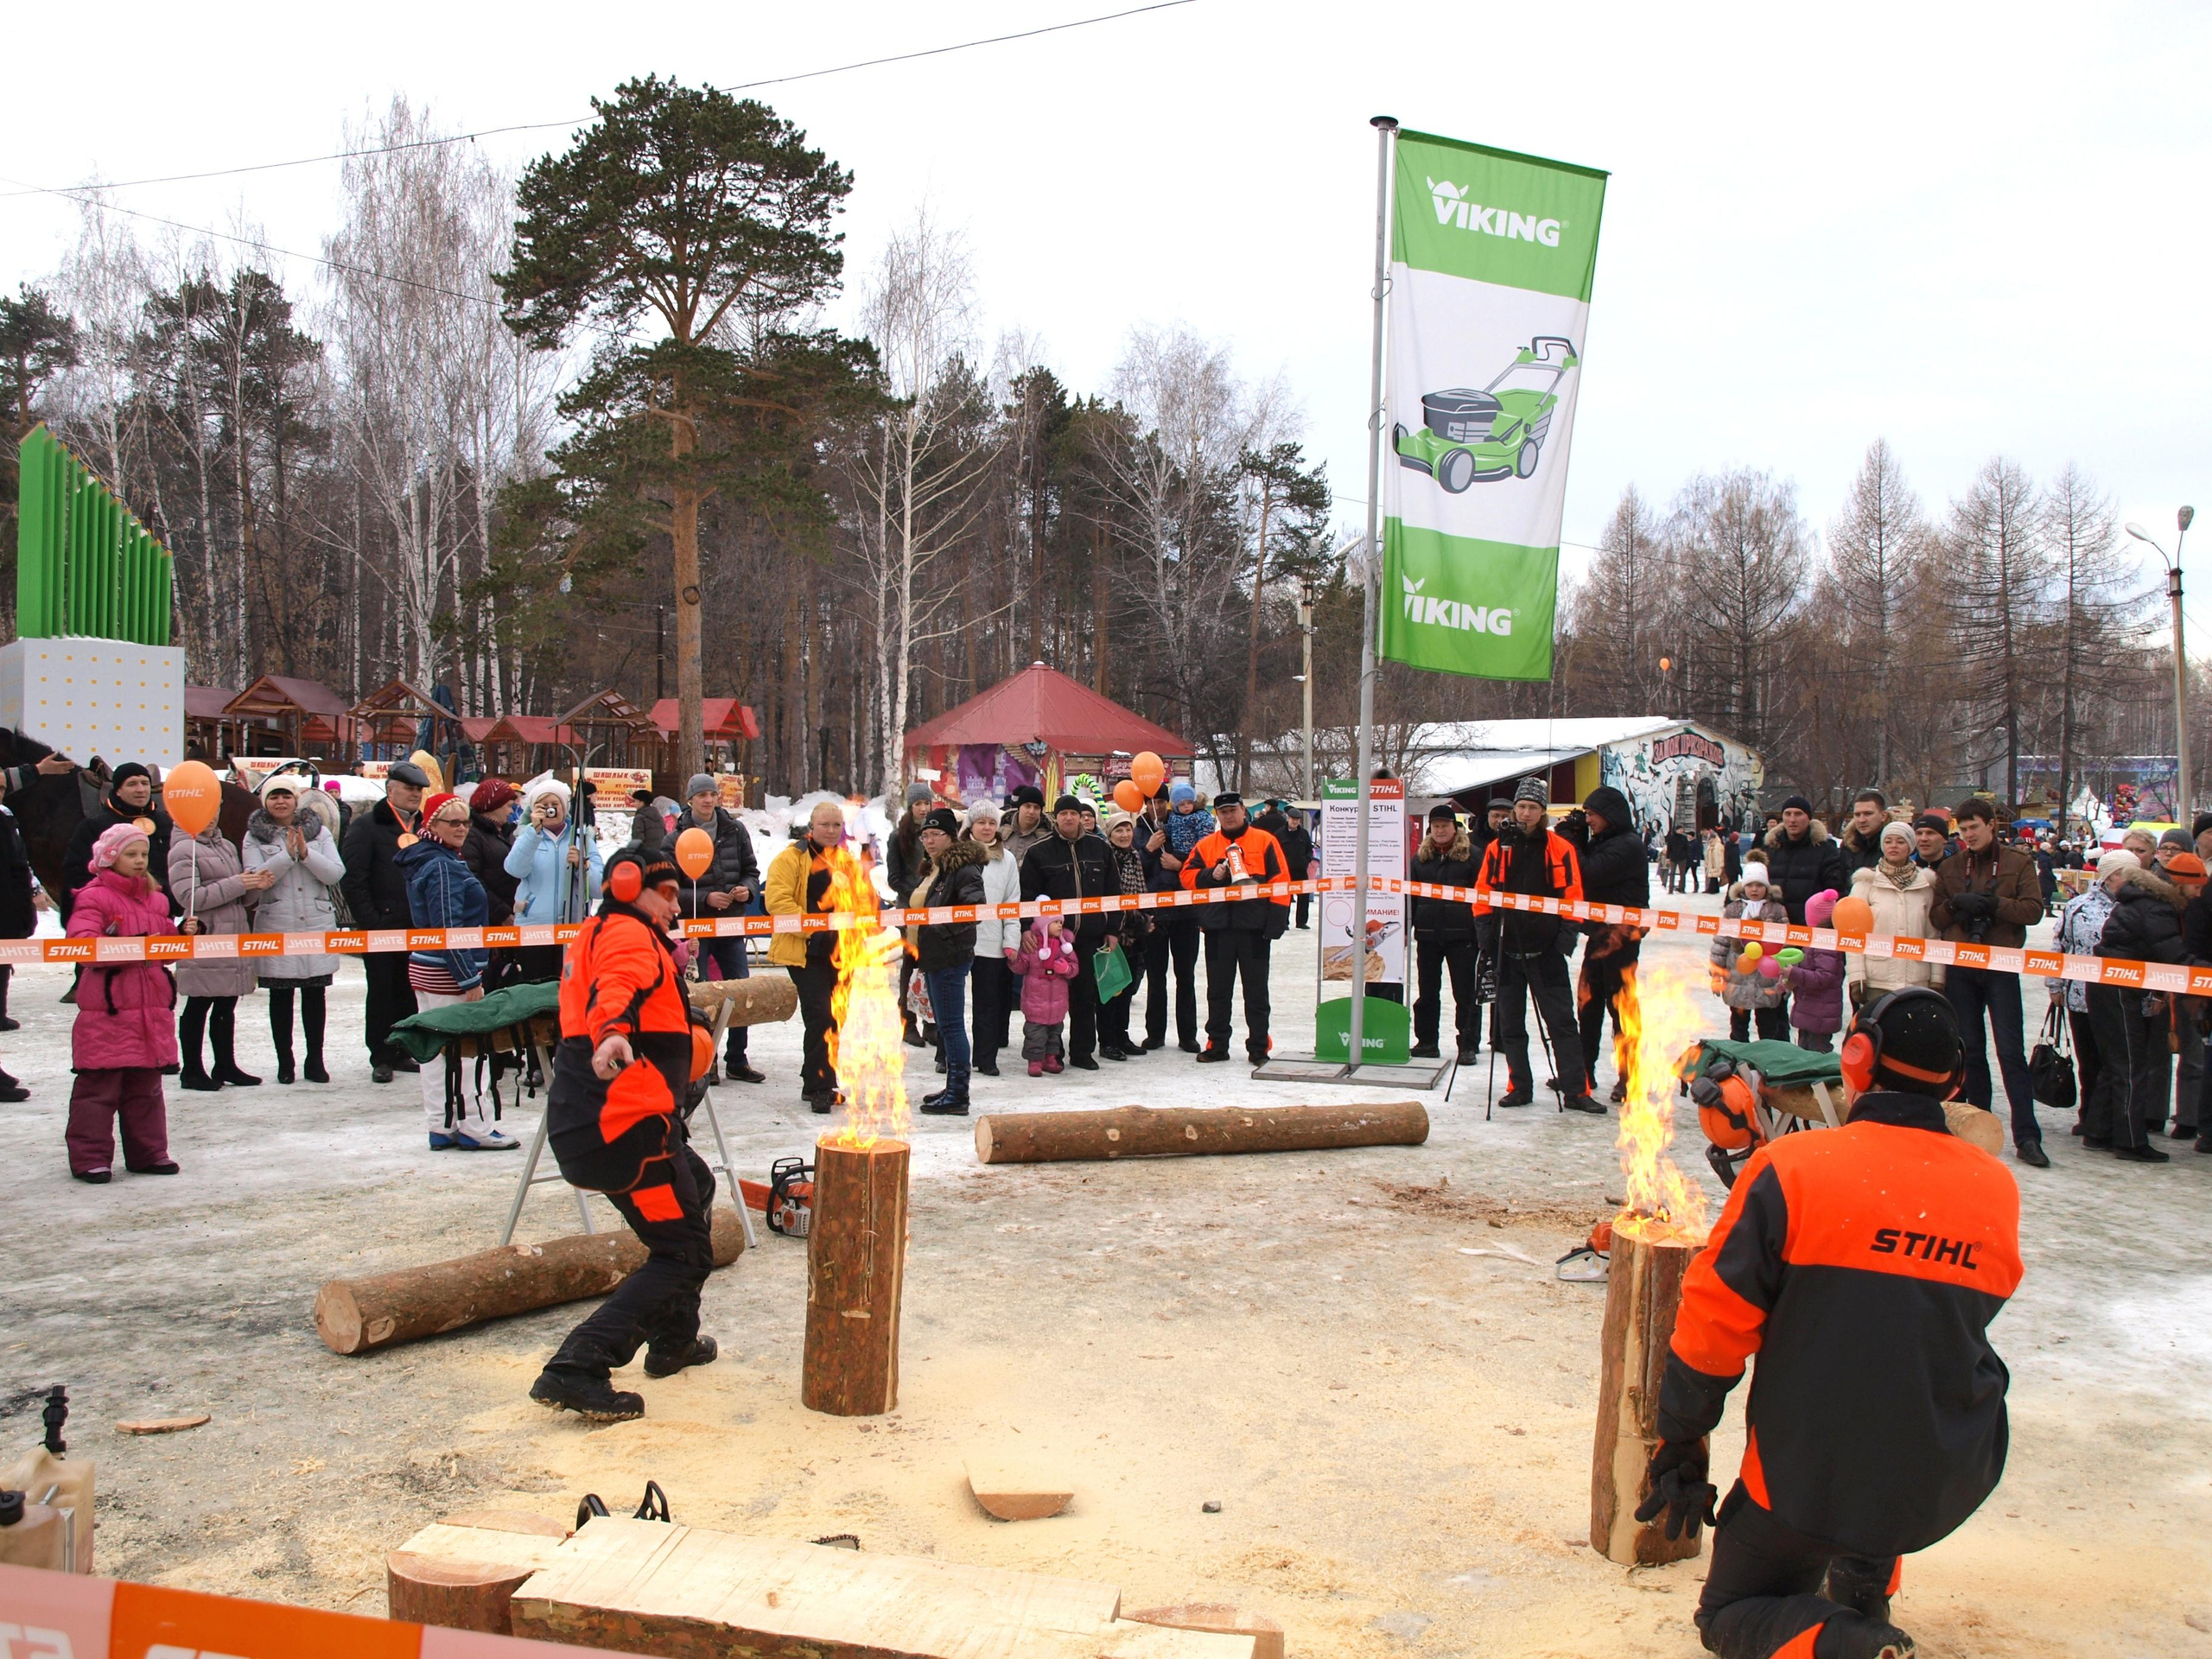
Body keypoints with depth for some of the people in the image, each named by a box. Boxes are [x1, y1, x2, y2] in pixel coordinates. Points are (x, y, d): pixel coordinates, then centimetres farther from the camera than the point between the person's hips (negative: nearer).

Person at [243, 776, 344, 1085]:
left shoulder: (318, 832, 7)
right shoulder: (255, 837, 3)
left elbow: (335, 873, -3)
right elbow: (255, 879, -10)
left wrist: (306, 853, -15)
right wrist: (287, 854, -17)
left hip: (317, 925, 1)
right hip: (275, 927, -1)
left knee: (316, 994, 5)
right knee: (280, 996, 5)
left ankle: (316, 1060, 13)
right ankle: (284, 1060, 14)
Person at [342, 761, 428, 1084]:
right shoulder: (367, 825, -4)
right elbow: (352, 879, -10)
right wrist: (371, 921, -15)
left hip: (417, 928, 5)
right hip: (381, 928, -5)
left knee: (408, 993, 10)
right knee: (381, 992, 3)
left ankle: (401, 1052, 19)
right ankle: (381, 1057, 11)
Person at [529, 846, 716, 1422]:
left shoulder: (597, 936, 24)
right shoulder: (628, 934, -8)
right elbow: (616, 987, -31)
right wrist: (611, 1033, -50)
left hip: (581, 1122, 11)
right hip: (622, 1124, -11)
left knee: (696, 1185, 31)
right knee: (685, 1254, -7)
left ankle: (673, 1339, 35)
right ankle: (576, 1370, -18)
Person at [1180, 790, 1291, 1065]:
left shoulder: (1264, 841, 0)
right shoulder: (1206, 845, 9)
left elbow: (1280, 882, -4)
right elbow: (1187, 876, 4)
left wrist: (1276, 923, -10)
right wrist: (1212, 875, -14)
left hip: (1254, 928, -2)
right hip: (1218, 928, 3)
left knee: (1256, 990, 5)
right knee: (1218, 990, 10)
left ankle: (1258, 1047, 12)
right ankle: (1217, 1045, 19)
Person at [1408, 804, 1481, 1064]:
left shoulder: (1471, 854, -1)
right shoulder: (1421, 856, 11)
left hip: (1461, 933, -4)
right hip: (1428, 934, 4)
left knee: (1465, 992, 0)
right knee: (1426, 991, 11)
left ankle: (1468, 1045, 3)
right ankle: (1427, 1042, 20)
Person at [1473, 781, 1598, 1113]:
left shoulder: (1560, 848, -1)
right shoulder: (1498, 848, 5)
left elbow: (1572, 897, -2)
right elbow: (1482, 895, 6)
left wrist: (1565, 936, -11)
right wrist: (1486, 934, -4)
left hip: (1546, 949, -3)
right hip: (1507, 949, 3)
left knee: (1562, 1021, -3)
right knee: (1510, 1023, 8)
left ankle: (1576, 1091, 1)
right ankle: (1520, 1088, 17)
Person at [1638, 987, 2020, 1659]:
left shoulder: (1794, 1168, -16)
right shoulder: (1997, 1189, -2)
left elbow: (1715, 1321, -13)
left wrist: (1679, 1444, 0)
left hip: (1809, 1475, -4)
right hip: (1948, 1484, 5)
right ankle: (1864, 1593, 33)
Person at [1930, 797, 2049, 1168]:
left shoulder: (2018, 863, 2)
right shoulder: (1951, 867, 10)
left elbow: (2033, 910, -8)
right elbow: (1935, 916, 8)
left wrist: (1993, 904, -19)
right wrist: (1956, 904, -12)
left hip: (2002, 966, -3)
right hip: (1960, 967, 3)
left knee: (2011, 1051, -6)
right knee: (1970, 1050, 9)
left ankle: (2027, 1137, -6)